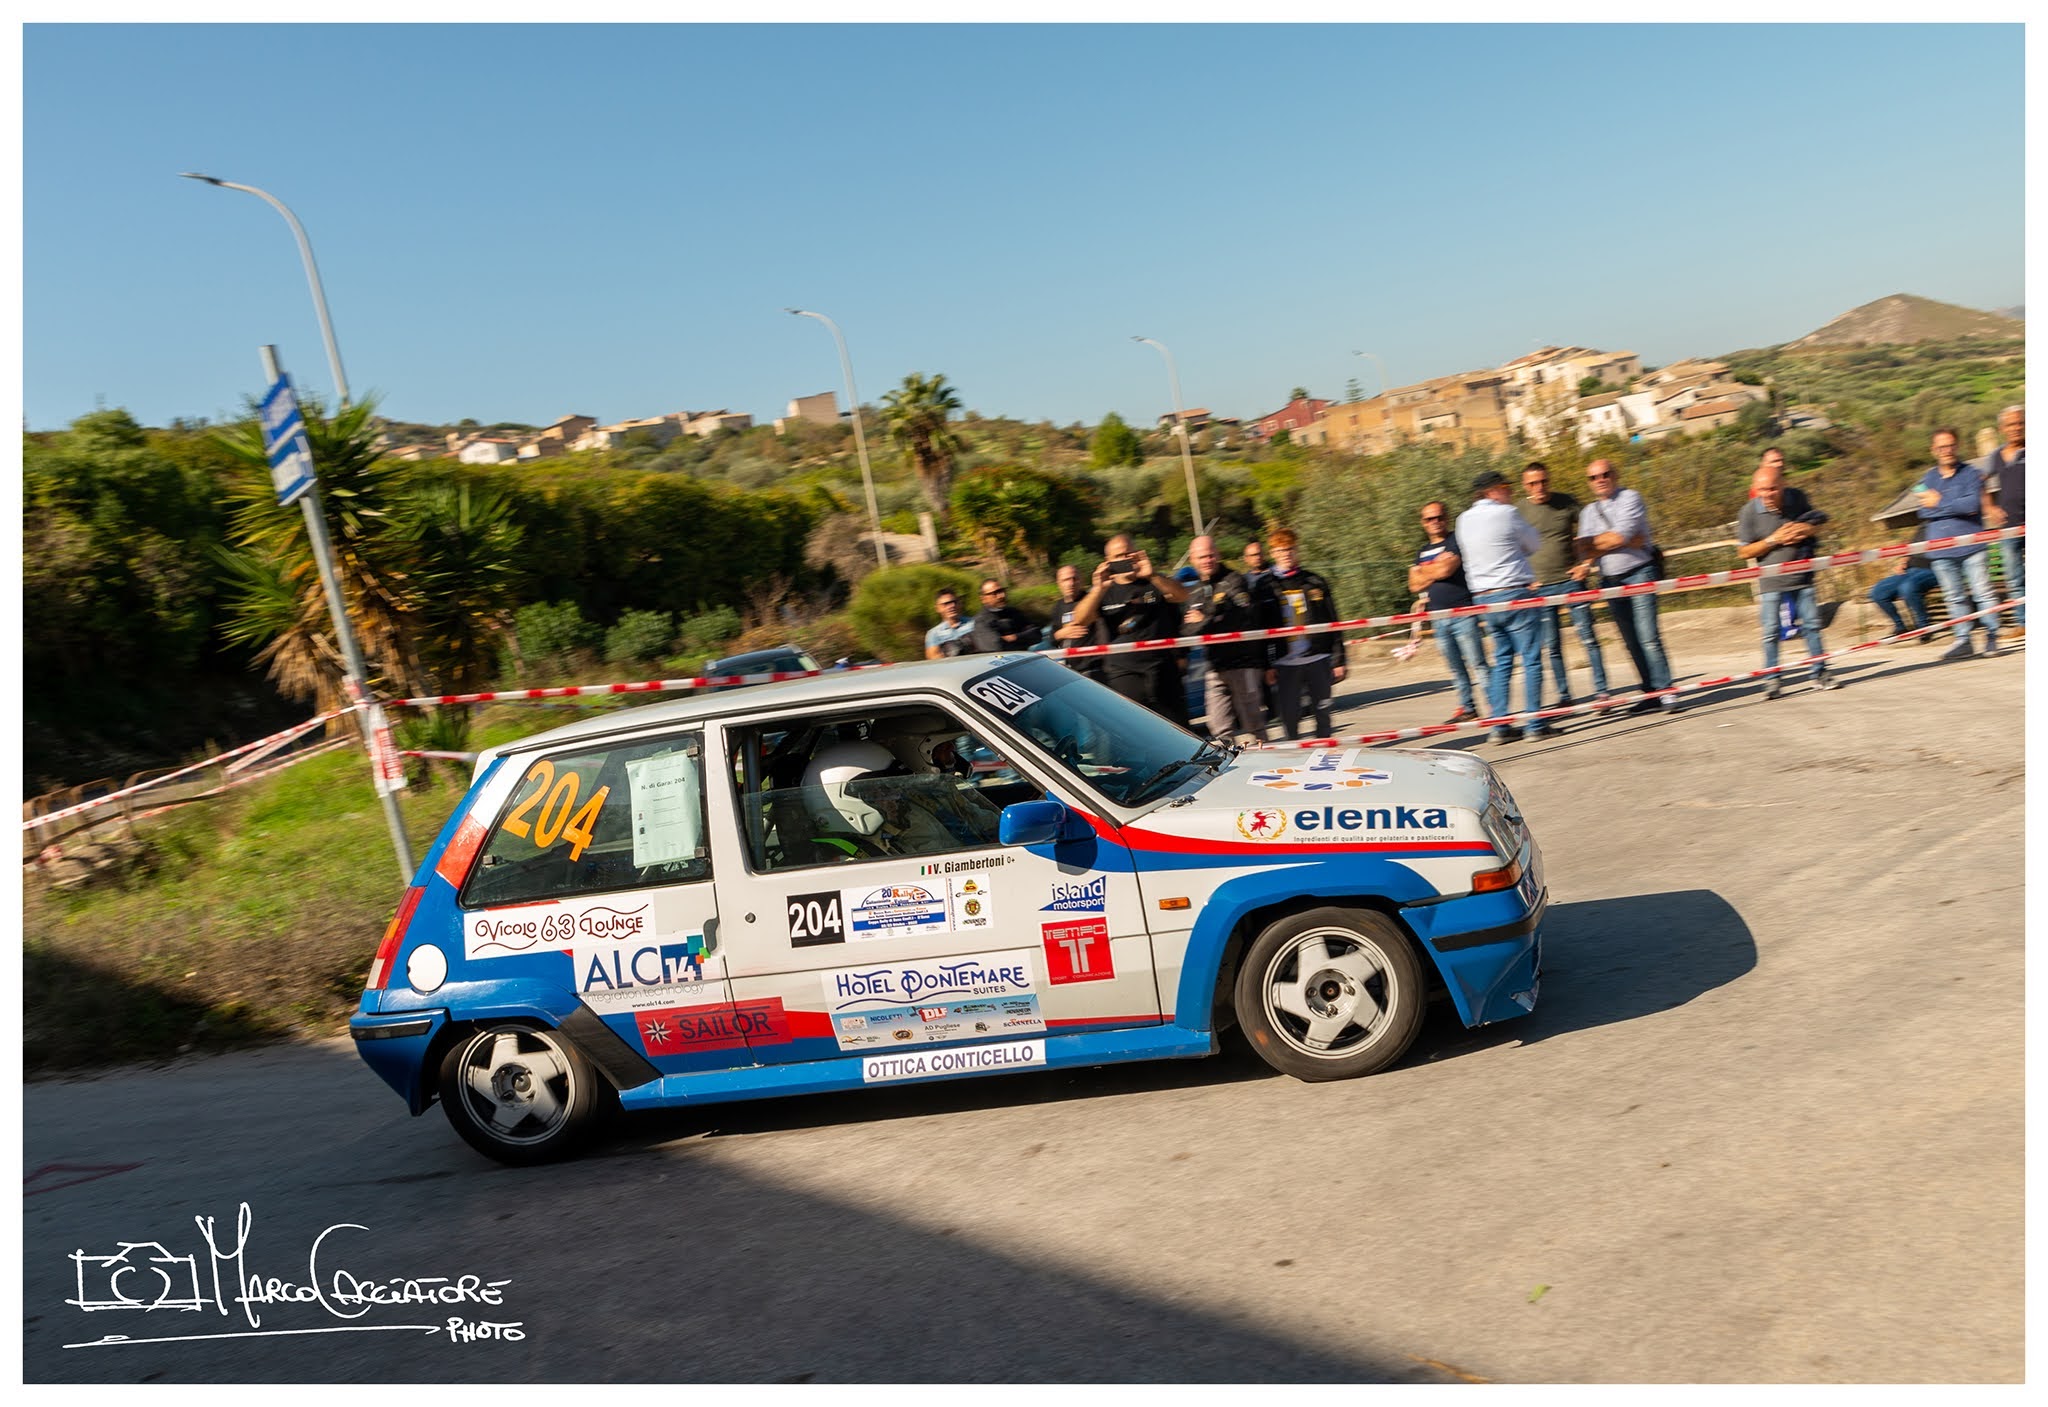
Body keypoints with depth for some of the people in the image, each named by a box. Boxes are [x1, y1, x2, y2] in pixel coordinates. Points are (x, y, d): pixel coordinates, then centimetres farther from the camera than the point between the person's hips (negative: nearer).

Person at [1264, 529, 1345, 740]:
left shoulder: (1315, 583, 8)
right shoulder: (1266, 586, 5)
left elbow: (1333, 624, 8)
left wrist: (1338, 660, 3)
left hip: (1318, 660, 1)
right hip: (1285, 664, -1)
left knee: (1322, 714, 4)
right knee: (1289, 717, -1)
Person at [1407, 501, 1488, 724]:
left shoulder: (1456, 542, -2)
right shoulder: (1423, 552, 18)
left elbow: (1447, 569, -17)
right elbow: (1414, 585, 9)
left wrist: (1424, 571, 1)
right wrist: (1438, 570, -2)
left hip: (1462, 614, -6)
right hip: (1438, 619, 6)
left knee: (1478, 664, -8)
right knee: (1455, 668, 11)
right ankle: (1467, 707, 19)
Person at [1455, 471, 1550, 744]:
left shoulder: (1464, 520, 9)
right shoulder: (1506, 514, -9)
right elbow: (1535, 543, 4)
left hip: (1483, 598, 7)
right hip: (1514, 592, -6)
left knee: (1501, 660, 12)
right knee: (1531, 658, 0)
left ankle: (1499, 725, 8)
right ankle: (1535, 724, 0)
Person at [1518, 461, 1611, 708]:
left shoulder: (1567, 503, 2)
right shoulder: (1519, 510, 0)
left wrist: (1586, 563, -3)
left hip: (1571, 580, 0)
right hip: (1539, 587, 0)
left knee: (1587, 637, -2)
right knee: (1551, 646, 4)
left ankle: (1601, 690, 5)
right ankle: (1563, 695, 14)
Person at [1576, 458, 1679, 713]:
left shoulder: (1630, 498, -2)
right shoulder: (1588, 512, 14)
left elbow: (1621, 535, -16)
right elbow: (1585, 552, 1)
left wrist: (1593, 543, -4)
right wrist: (1611, 541, -12)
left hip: (1638, 574, -5)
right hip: (1610, 581, 6)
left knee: (1648, 637, -12)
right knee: (1631, 642, 6)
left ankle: (1665, 691, -8)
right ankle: (1649, 692, 12)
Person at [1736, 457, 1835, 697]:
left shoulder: (1798, 498, -2)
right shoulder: (1749, 511, -12)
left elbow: (1817, 526, 14)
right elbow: (1744, 552, -9)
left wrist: (1806, 529, -9)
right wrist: (1774, 540, -18)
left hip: (1802, 576, 3)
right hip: (1771, 581, -3)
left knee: (1812, 625, 7)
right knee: (1771, 632, -1)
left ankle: (1820, 673, 18)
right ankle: (1772, 679, 9)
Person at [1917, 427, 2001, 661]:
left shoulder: (1971, 473, 2)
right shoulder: (1927, 479, 10)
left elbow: (1973, 504, -13)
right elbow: (1924, 512, -1)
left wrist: (1940, 503, -8)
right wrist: (1958, 506, -10)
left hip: (1971, 545, -3)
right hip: (1941, 549, 3)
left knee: (1983, 592, -3)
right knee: (1954, 597, 8)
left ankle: (1992, 637, 6)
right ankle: (1963, 641, 14)